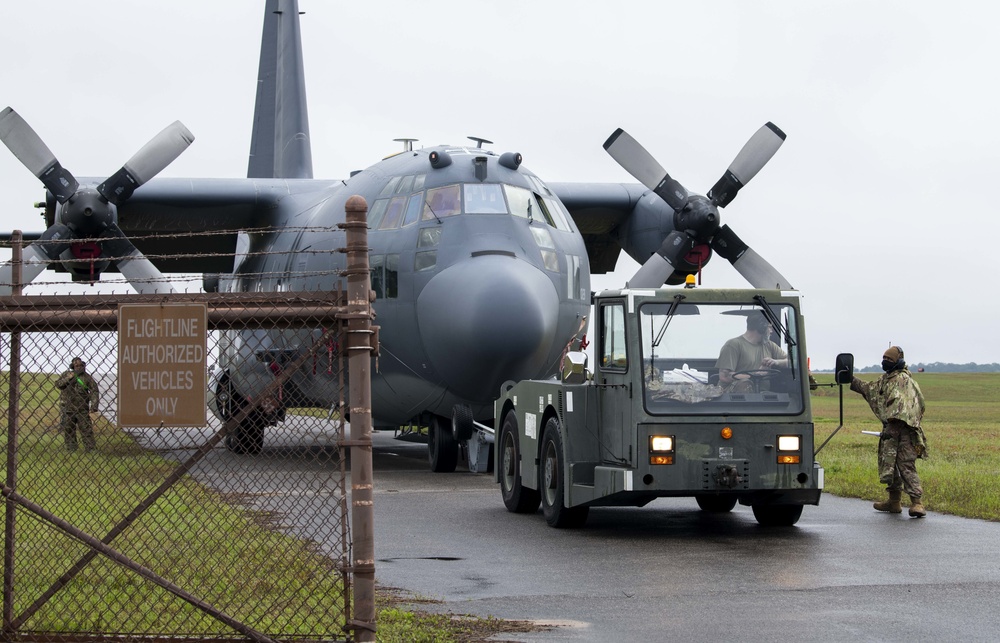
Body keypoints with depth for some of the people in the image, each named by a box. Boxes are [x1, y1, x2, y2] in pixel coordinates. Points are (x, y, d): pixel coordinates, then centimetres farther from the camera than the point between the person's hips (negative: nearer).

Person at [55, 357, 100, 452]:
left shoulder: (86, 377, 1)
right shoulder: (67, 374, 7)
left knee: (86, 429, -4)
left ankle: (90, 448, -2)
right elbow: (58, 384, 0)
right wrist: (68, 378, -14)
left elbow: (94, 391, -2)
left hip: (82, 409, -2)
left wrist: (94, 406, -13)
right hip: (67, 408, 2)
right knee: (68, 430, 6)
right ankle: (70, 448, 15)